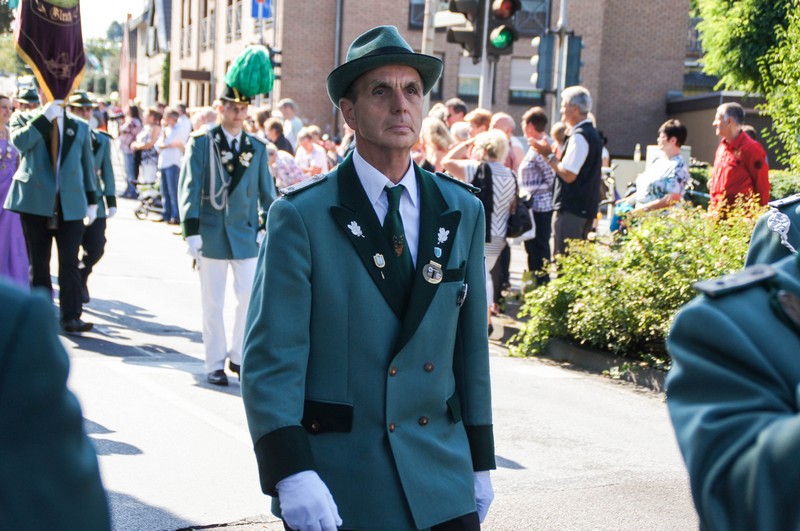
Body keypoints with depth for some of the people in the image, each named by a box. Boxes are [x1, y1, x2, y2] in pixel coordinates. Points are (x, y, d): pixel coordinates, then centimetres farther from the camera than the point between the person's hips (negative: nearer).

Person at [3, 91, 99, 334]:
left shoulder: (80, 127, 14)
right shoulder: (24, 119, 8)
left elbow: (87, 165, 15)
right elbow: (20, 141, -14)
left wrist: (92, 202, 10)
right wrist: (45, 116, -13)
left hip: (71, 204, 1)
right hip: (36, 202, -1)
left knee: (69, 262, -6)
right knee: (39, 262, 4)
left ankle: (71, 318, -6)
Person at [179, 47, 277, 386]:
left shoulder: (257, 148, 7)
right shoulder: (201, 143, -2)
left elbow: (266, 191, 10)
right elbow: (189, 188, -6)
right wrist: (191, 231, -12)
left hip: (246, 234, 2)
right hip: (212, 234, -2)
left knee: (251, 297, 2)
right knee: (213, 303, 5)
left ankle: (238, 356, 19)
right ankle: (215, 364, 14)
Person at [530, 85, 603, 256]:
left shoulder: (579, 136, -16)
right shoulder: (592, 133, 16)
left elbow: (568, 174, -21)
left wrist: (549, 155, -9)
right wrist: (551, 154, 13)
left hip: (571, 210, -10)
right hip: (586, 208, 10)